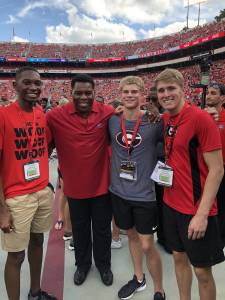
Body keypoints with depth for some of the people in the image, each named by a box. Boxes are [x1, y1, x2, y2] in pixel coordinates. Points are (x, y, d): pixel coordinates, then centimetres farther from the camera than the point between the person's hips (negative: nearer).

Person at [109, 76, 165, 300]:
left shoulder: (153, 123, -11)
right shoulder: (112, 121, -1)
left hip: (144, 194, -3)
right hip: (119, 192, 4)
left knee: (147, 246, 4)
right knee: (131, 235, 21)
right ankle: (138, 278, 44)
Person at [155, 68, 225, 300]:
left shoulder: (200, 118, -17)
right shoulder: (164, 120, 4)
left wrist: (202, 214, -19)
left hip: (197, 209, -6)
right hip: (171, 203, 6)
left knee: (202, 270, 11)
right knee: (179, 257, 21)